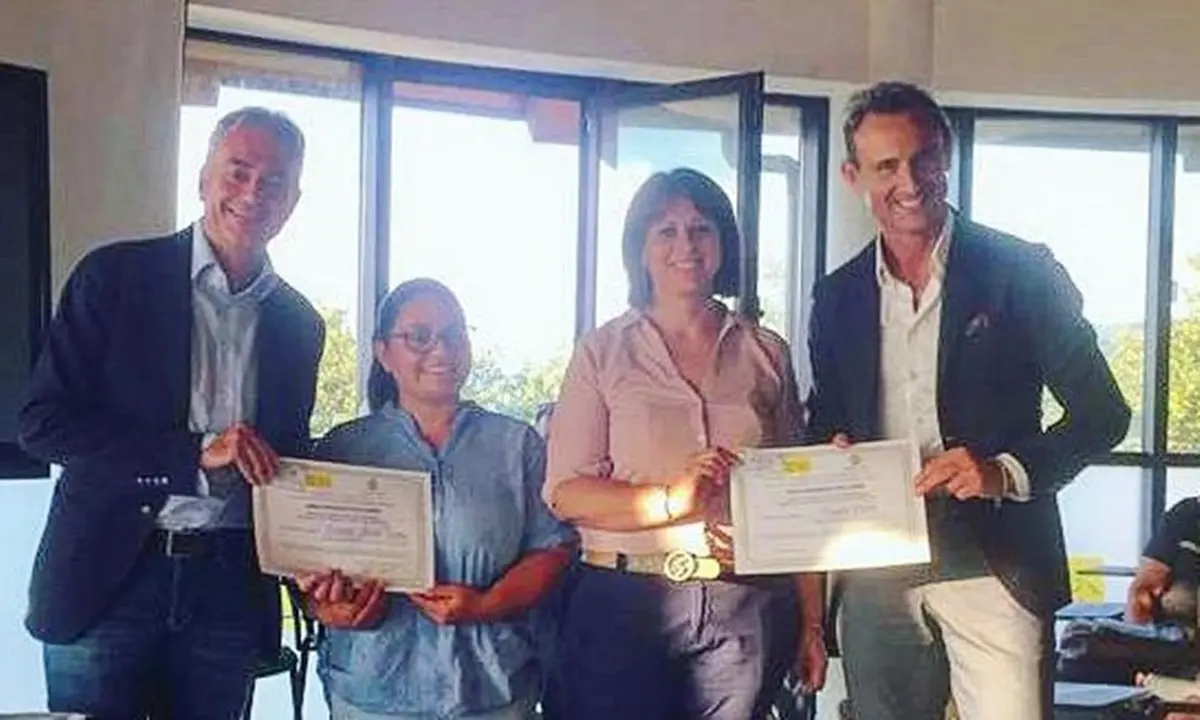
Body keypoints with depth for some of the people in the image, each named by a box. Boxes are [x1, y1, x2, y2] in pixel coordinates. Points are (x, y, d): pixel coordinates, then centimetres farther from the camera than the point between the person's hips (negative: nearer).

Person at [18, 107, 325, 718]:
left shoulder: (299, 324, 9)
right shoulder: (116, 274, -3)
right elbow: (43, 422, -8)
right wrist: (197, 453, -18)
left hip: (230, 588, 3)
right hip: (108, 576, -3)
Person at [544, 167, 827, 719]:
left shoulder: (766, 354, 9)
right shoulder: (603, 352, 3)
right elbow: (565, 492, -4)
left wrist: (812, 622, 8)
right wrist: (671, 501, -18)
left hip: (749, 610, 2)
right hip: (625, 604, -1)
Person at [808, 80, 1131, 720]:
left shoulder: (1021, 271, -2)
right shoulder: (838, 296, 9)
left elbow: (1101, 412, -3)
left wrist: (1006, 472, -18)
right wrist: (833, 451, -6)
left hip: (993, 565, -3)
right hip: (875, 576, 4)